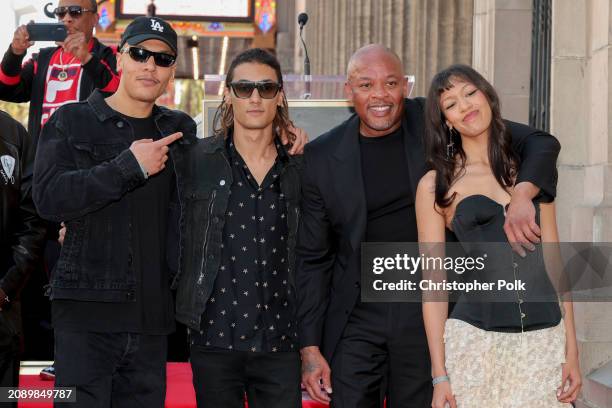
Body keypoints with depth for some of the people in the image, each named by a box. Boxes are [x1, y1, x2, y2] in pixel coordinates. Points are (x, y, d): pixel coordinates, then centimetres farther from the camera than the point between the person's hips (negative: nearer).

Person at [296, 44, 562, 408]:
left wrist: (522, 195, -25)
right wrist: (309, 347, 0)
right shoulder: (321, 157, 0)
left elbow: (540, 144, -3)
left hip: (427, 318, -1)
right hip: (357, 319, 1)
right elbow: (312, 258, 5)